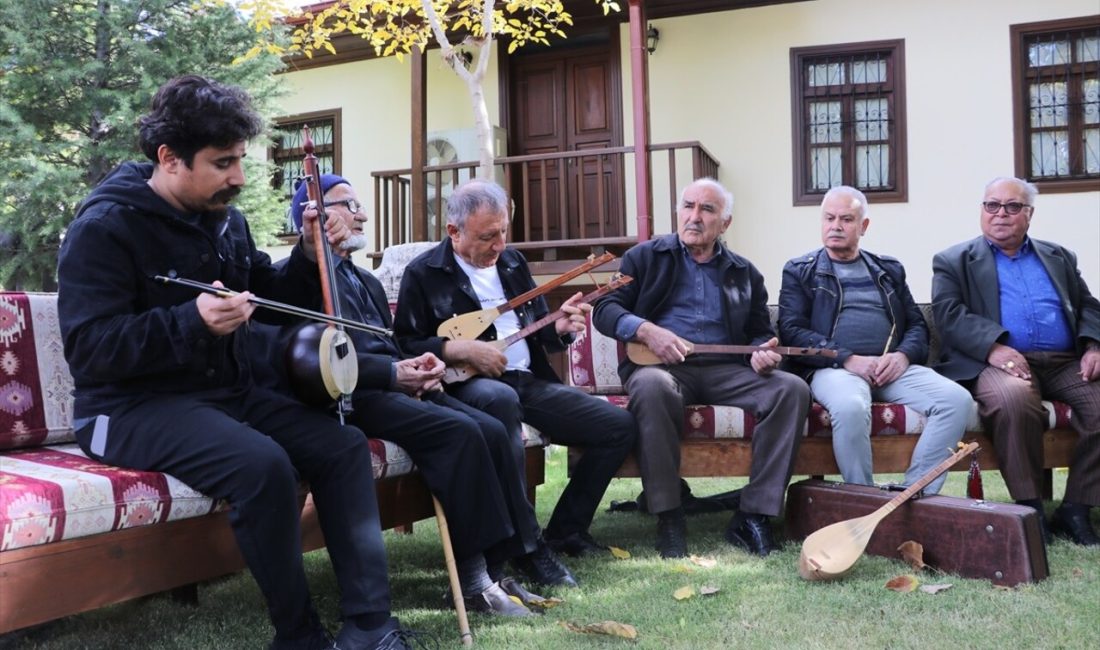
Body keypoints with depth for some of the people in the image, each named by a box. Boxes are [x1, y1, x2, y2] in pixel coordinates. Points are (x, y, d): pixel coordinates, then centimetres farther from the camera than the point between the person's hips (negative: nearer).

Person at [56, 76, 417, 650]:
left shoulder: (224, 219, 9)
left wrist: (310, 258, -2)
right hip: (134, 408, -8)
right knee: (263, 464, -33)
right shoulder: (104, 229, -14)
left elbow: (271, 299, 18)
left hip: (227, 393, 8)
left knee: (344, 445, -8)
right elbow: (89, 349, -22)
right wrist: (192, 321, -35)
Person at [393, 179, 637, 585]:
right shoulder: (424, 273, -1)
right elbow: (405, 345, -8)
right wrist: (461, 349, -21)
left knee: (619, 426, -4)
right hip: (468, 386, -6)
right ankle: (526, 547, -34)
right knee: (499, 397, -43)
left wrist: (560, 327, -5)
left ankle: (565, 531, 8)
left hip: (529, 381, 7)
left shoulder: (512, 262, 15)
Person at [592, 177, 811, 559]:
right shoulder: (646, 257, 12)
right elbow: (605, 309, 3)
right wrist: (646, 330, -17)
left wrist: (760, 353, -7)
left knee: (792, 389, -22)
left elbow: (760, 332, 19)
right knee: (652, 385, -40)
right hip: (660, 363, -3)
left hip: (725, 370, 3)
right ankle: (668, 518, -30)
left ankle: (753, 516, -20)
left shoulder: (744, 273, 20)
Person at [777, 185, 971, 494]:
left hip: (894, 367, 4)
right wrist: (849, 359, -13)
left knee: (957, 399, -22)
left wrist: (903, 355, -6)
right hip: (833, 368, -4)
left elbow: (917, 324, 18)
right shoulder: (799, 271, 12)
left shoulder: (889, 270, 24)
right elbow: (792, 331, -1)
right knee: (850, 407, -38)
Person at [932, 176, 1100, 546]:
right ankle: (1030, 509, -22)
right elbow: (949, 315, -2)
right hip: (999, 362, -4)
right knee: (1014, 399, -38)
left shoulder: (1059, 257, 27)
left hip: (1066, 363, 4)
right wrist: (993, 347, -20)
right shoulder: (953, 262, 14)